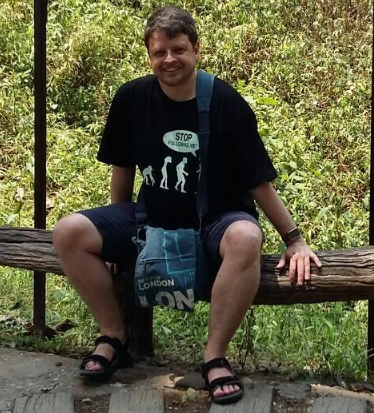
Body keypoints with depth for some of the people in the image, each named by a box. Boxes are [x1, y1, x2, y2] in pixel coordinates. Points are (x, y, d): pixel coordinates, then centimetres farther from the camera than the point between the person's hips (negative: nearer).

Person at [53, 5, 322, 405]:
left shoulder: (225, 102, -13)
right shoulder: (131, 98, -5)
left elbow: (259, 181, -8)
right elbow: (122, 167, 8)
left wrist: (294, 240, -7)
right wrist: (115, 233, 14)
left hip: (215, 221, -3)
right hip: (152, 219, 3)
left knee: (245, 239, -39)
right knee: (69, 233, -18)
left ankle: (215, 356, -21)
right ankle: (114, 335, 1)